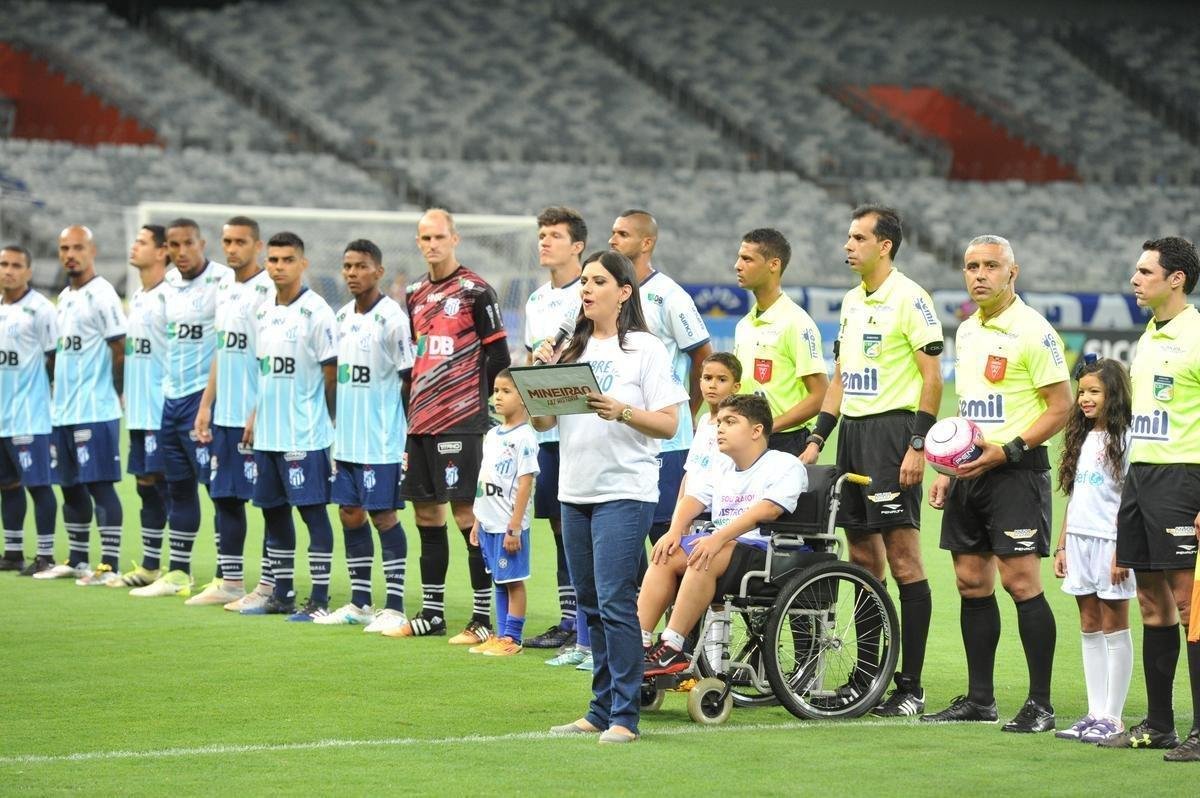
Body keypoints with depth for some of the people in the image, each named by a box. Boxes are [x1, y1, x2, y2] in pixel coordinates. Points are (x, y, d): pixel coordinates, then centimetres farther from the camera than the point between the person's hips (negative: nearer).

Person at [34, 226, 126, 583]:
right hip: (64, 412, 9)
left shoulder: (101, 295, -11)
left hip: (95, 412, -9)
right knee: (71, 486, 13)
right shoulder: (64, 298, 17)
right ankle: (76, 560, 22)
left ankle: (109, 565, -8)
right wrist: (60, 392, 16)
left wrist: (112, 394, -6)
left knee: (100, 485, -8)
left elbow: (120, 350, -13)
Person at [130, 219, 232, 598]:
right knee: (178, 487, 13)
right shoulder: (169, 284, 12)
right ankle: (177, 573, 21)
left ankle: (227, 579, -4)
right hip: (172, 396, 8)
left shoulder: (223, 282, -12)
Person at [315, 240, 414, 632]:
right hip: (346, 438, 7)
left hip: (381, 439, -7)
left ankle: (394, 607, 0)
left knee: (383, 515, -5)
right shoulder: (342, 317, 11)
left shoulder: (391, 318, -11)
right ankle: (359, 603, 17)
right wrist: (333, 430, 18)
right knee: (350, 514, 9)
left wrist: (411, 437, -12)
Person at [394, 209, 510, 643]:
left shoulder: (476, 292, -6)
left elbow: (497, 357, -5)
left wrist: (476, 402, -5)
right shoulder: (415, 294, 15)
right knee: (426, 513, 10)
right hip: (420, 423, 7)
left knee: (466, 514, -8)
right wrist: (409, 407, 16)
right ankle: (431, 612, 19)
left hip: (461, 422, -7)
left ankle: (484, 618, -4)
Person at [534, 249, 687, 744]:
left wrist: (622, 411, -22)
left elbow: (668, 424, -7)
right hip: (575, 492, 6)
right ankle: (601, 710, 17)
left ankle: (625, 716, -8)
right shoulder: (572, 349, 14)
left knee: (615, 602, -11)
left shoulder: (645, 349, -2)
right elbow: (541, 422, 12)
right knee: (590, 605, 10)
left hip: (624, 491, -6)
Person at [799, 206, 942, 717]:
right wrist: (817, 438, 14)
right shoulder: (852, 301, 16)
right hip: (852, 430, 8)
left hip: (892, 428, -8)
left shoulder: (908, 298, -9)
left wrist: (918, 444, -18)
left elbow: (933, 375, -12)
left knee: (902, 556, -9)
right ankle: (867, 674, 16)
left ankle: (911, 686, -8)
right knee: (862, 555, 10)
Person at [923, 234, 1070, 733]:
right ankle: (979, 698, 16)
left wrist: (1006, 451, -18)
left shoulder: (1031, 331, -10)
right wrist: (947, 471, 18)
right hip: (971, 470, 8)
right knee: (972, 582, 8)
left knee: (1021, 580, -10)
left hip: (1016, 470, -8)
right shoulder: (967, 332, 15)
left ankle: (1040, 704, -6)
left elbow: (1061, 406, -12)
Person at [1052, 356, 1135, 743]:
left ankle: (1113, 716, 1)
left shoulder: (1124, 439, -8)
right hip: (1079, 540, 8)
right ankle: (1095, 713, 12)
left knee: (1114, 629, -2)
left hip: (1110, 541, -8)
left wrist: (1123, 552, -18)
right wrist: (1062, 546, 14)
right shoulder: (1082, 439, 14)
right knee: (1090, 629, 9)